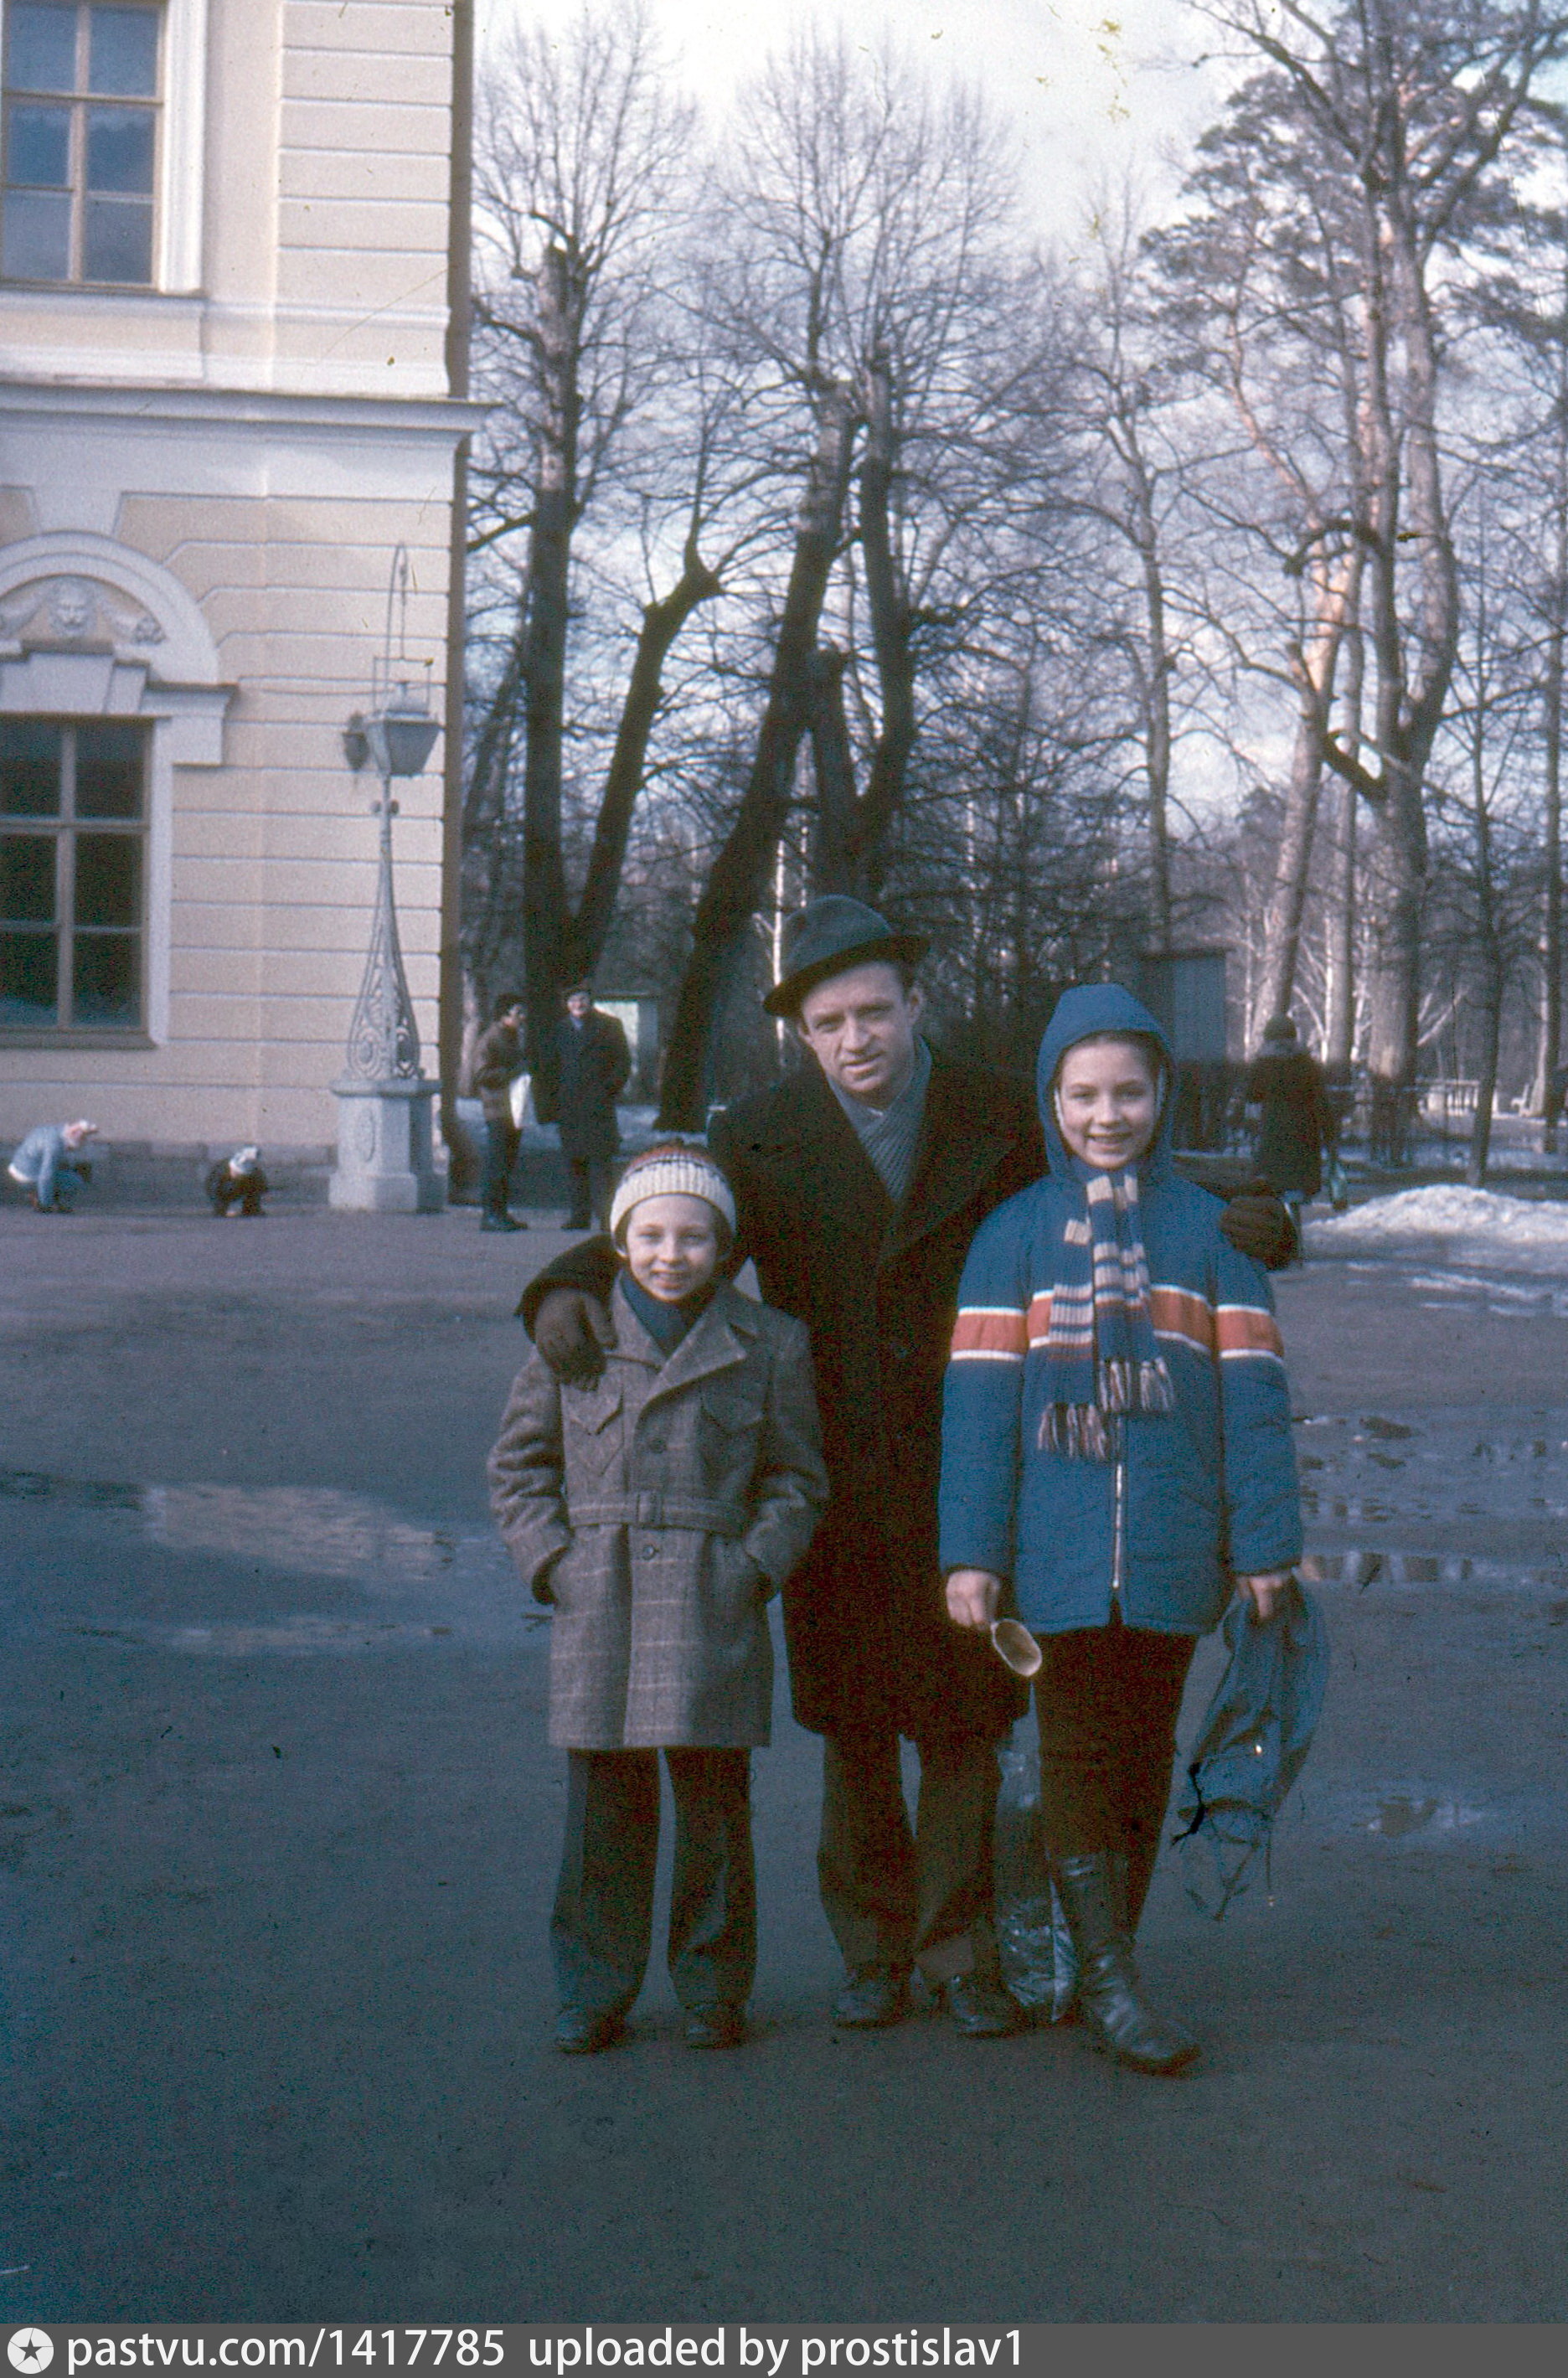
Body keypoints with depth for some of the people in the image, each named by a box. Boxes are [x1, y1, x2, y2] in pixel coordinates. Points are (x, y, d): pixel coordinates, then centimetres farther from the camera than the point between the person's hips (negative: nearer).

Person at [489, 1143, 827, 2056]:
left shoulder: (770, 1344, 4)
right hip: (598, 1607, 1)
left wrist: (756, 1567, -4)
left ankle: (714, 1988, 21)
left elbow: (798, 1478, 9)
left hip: (712, 1608, -1)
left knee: (714, 1803, 5)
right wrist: (552, 1559, -1)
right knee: (603, 1809, 6)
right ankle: (594, 1991, 19)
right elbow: (518, 1461, 11)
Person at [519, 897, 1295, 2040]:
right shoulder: (762, 1138, -1)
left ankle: (960, 1946, 23)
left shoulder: (999, 1117, 1)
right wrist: (570, 1287, -19)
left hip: (967, 1479, 0)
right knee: (854, 1731, 11)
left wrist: (1235, 1219, -6)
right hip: (837, 1482, 0)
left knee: (966, 1722, 6)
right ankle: (873, 1948, 27)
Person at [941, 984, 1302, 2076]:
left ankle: (1109, 1956, 22)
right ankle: (1105, 1979, 6)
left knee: (1145, 1752, 10)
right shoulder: (1015, 1234, 4)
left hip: (1172, 1550, 1)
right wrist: (972, 1552, -4)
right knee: (1079, 1751, 0)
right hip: (1058, 1549, -1)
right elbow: (980, 1397, 1)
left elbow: (1251, 1390, 5)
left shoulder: (1209, 1229, 6)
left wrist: (1267, 1540, 1)